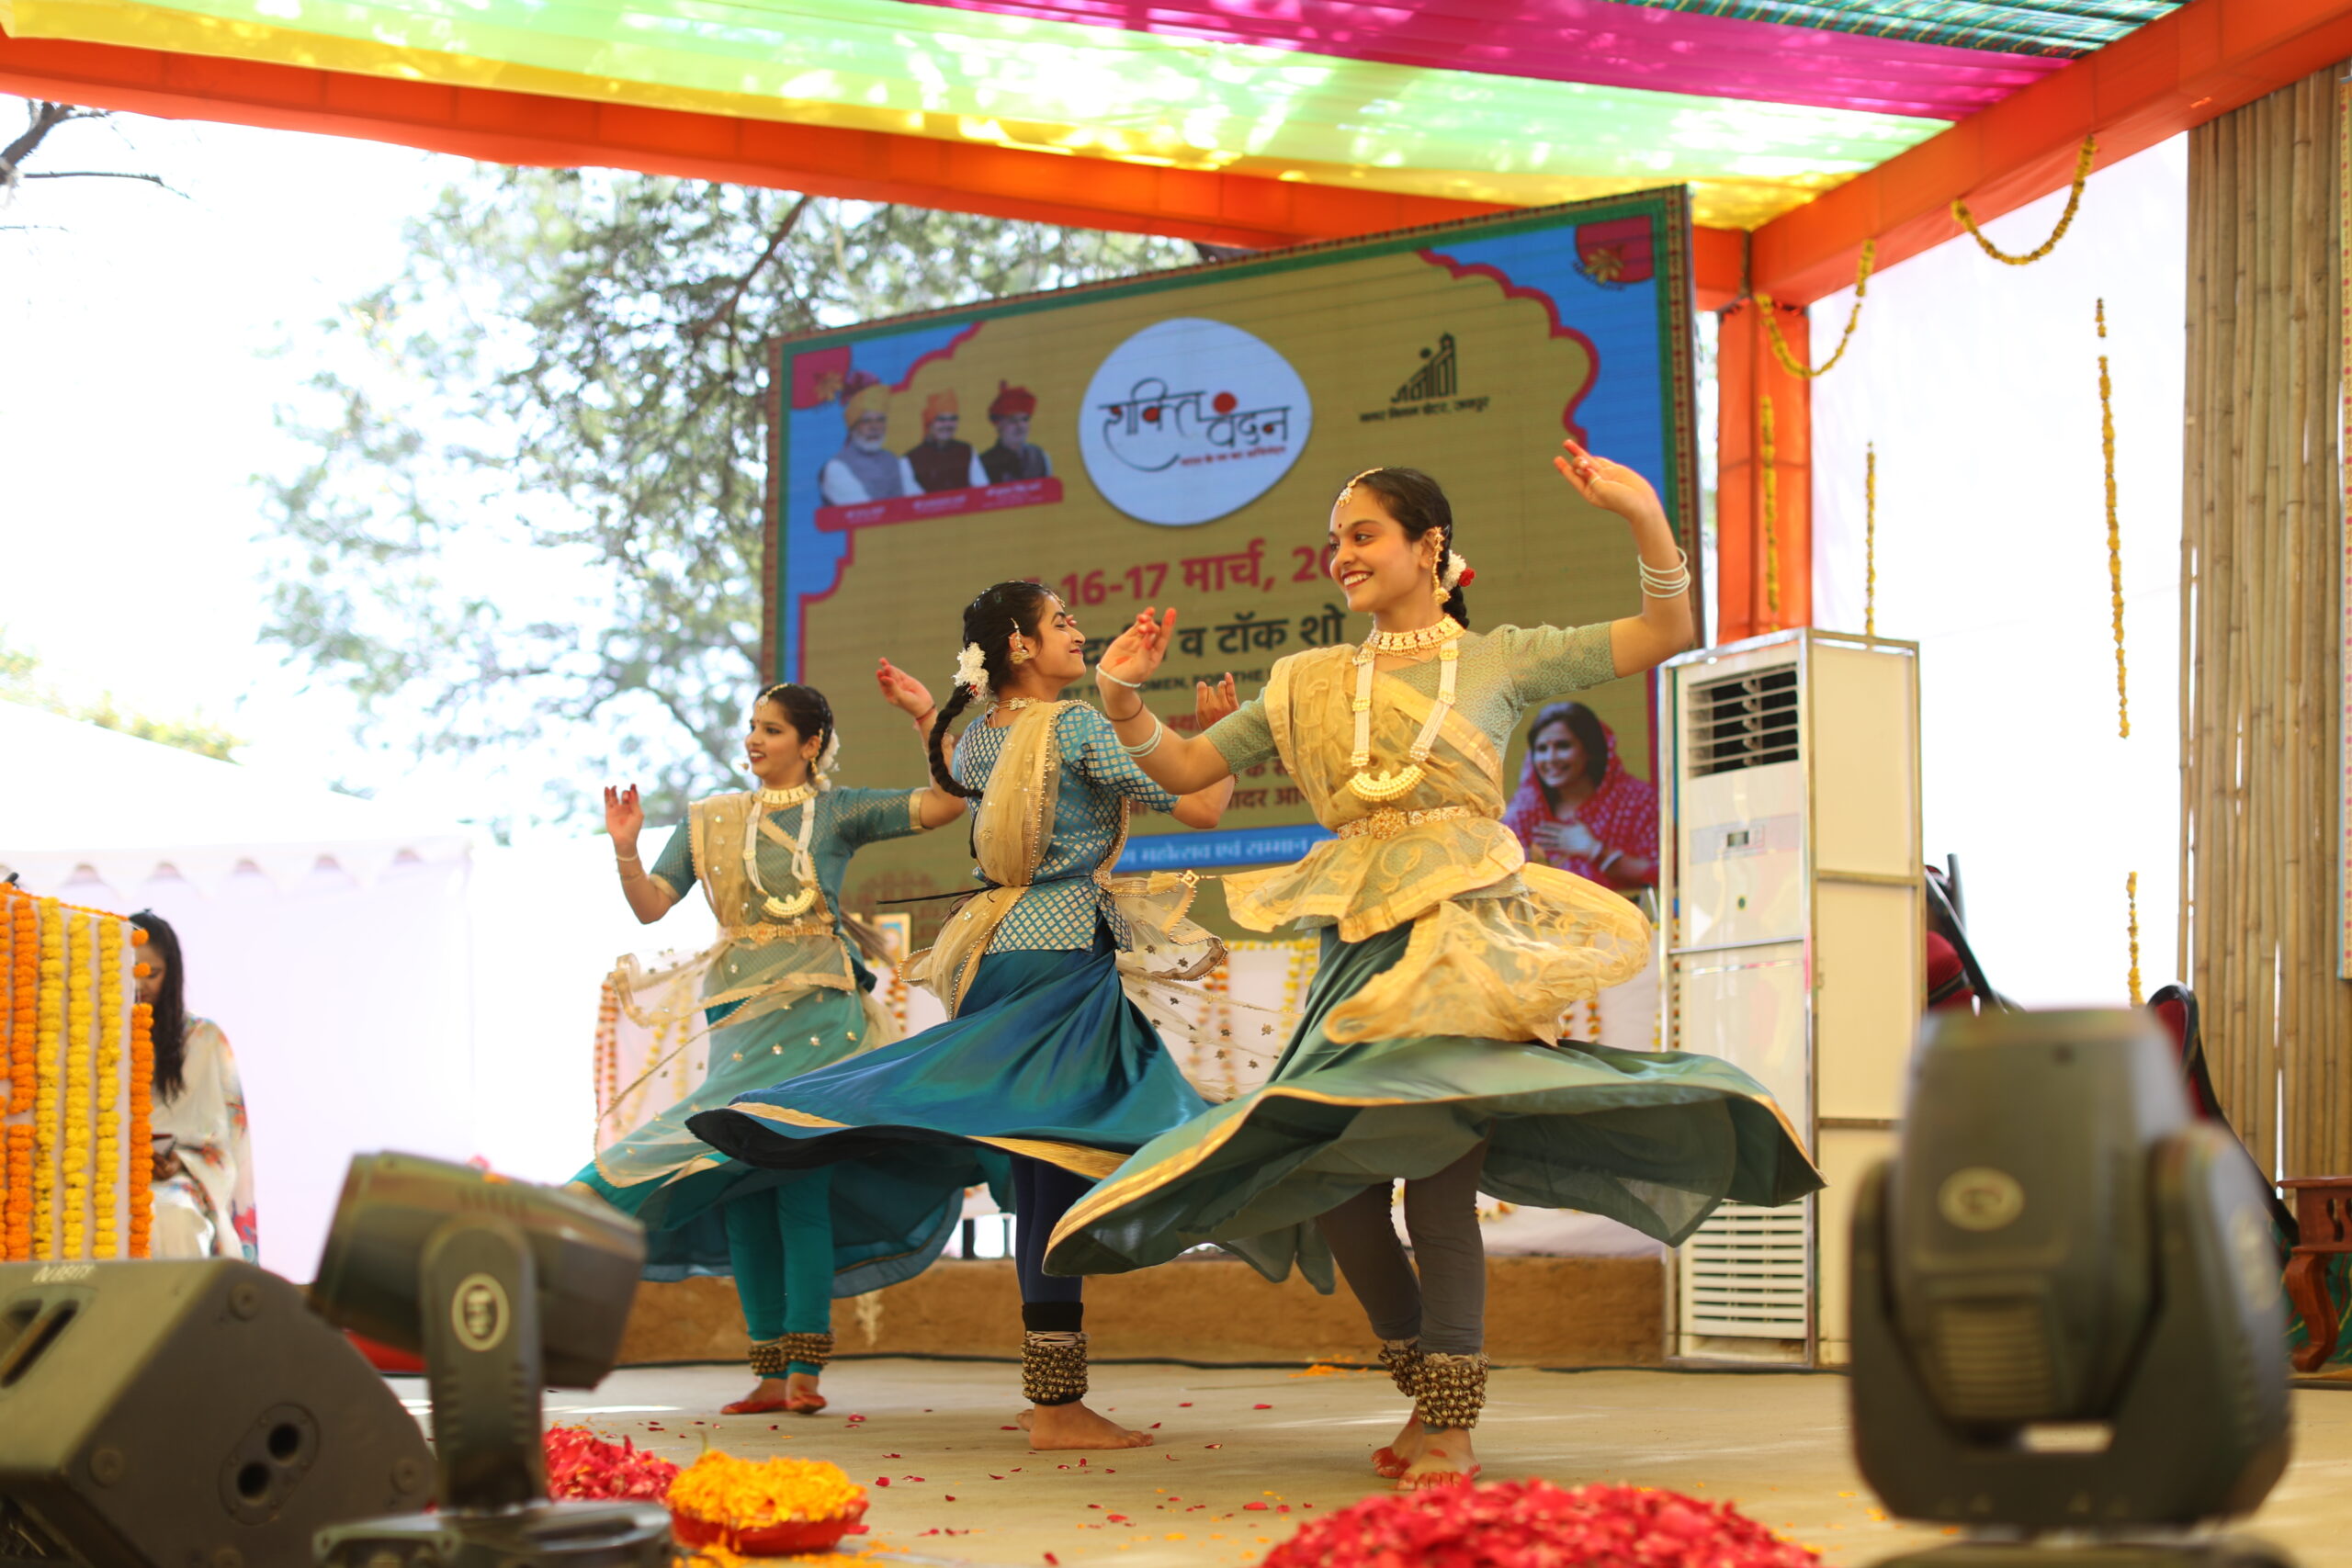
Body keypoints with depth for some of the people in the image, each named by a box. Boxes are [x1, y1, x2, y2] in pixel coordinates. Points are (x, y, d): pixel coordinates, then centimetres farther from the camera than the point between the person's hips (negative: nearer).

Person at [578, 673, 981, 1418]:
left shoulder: (837, 812, 4)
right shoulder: (708, 821, 14)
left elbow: (948, 801, -5)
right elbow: (651, 905, 8)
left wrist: (925, 716, -10)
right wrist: (625, 850, -9)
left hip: (815, 1006, -4)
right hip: (737, 1007, 4)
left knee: (799, 1169, -14)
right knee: (739, 1183, -1)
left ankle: (804, 1365, -14)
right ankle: (770, 1372, 4)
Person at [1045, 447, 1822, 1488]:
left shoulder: (1499, 660, 9)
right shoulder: (1308, 685, 17)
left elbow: (1664, 633, 4)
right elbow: (1182, 770, 16)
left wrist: (1643, 515, -9)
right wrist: (1122, 700, -1)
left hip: (1468, 935, -4)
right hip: (1362, 944, 4)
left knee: (1438, 1170, -15)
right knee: (1332, 1178, -3)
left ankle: (1453, 1429, -6)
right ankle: (1425, 1387, 20)